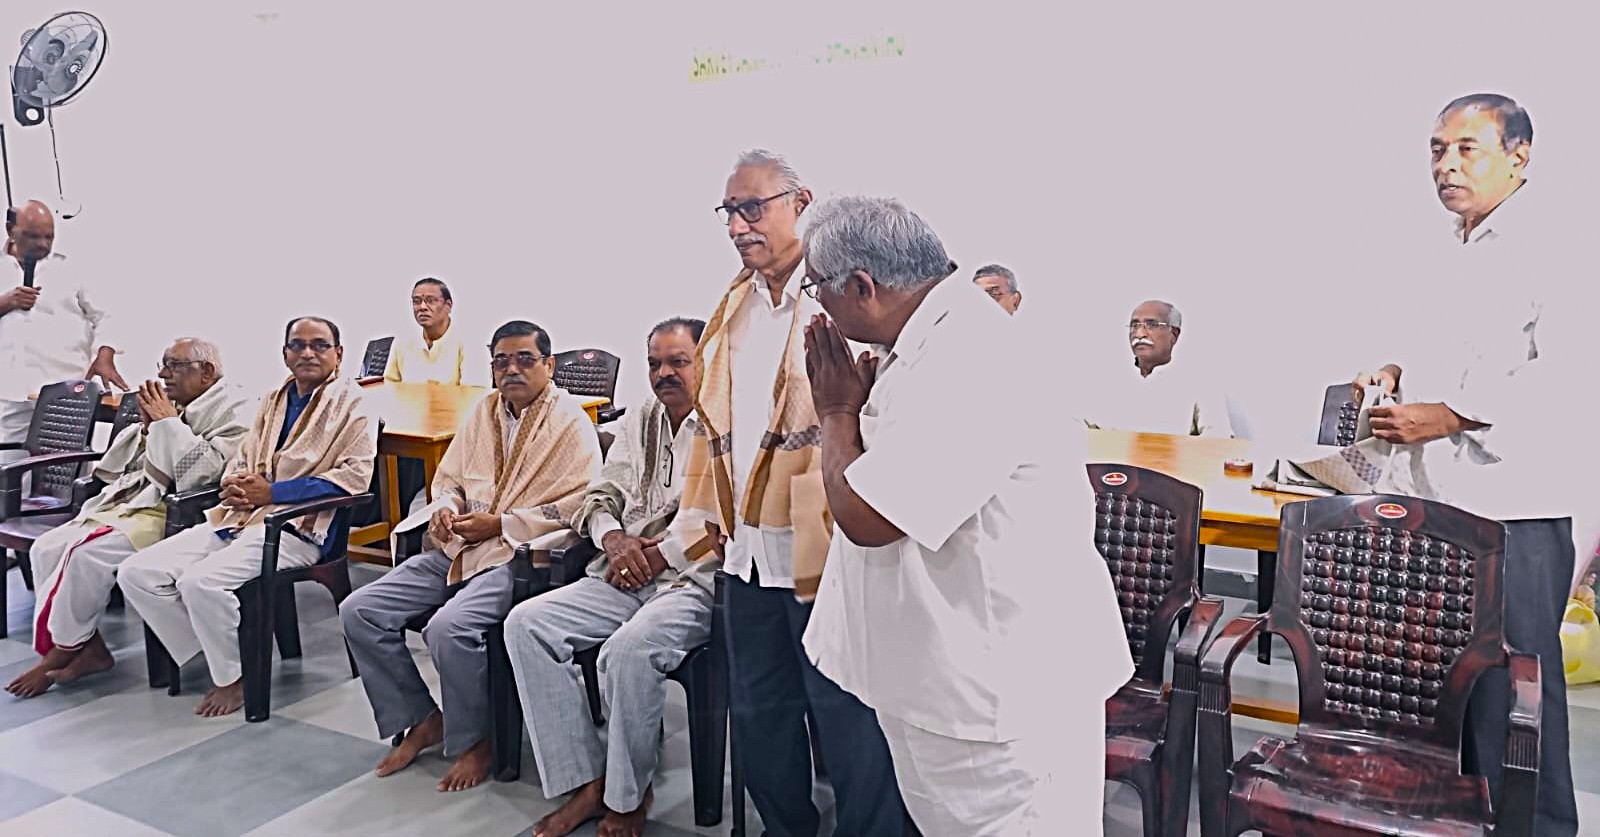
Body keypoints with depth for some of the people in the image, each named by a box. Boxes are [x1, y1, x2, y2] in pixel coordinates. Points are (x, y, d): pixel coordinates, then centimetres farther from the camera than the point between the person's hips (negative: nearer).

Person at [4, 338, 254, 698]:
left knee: (89, 552, -24)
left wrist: (168, 423, -12)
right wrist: (147, 427, 2)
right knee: (47, 547, -4)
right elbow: (113, 467, 19)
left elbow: (205, 472, -22)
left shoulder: (234, 408, -6)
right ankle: (88, 645, -2)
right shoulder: (169, 406, 17)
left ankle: (65, 649, -2)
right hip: (128, 501, 9)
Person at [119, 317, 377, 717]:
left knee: (201, 580, -28)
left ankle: (235, 677, -3)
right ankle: (214, 654, 5)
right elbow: (241, 460, 24)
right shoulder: (273, 400, 21)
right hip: (237, 518, 8)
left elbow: (354, 474, -13)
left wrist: (271, 492, -14)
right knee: (137, 573, -6)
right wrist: (235, 485, -2)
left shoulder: (351, 404, -1)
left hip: (297, 527, -7)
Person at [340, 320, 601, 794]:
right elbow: (449, 478, 25)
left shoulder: (570, 422, -6)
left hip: (521, 555, -8)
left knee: (449, 627, -31)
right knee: (359, 611, -5)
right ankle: (419, 720, 10)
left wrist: (499, 523, -14)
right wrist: (444, 508, 0)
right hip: (458, 548, 8)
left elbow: (580, 507, -15)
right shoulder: (484, 411, 17)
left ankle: (472, 742, -5)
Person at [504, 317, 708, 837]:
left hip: (696, 578, -7)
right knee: (525, 622, -12)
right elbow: (601, 495, 19)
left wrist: (662, 554, -14)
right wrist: (614, 537, -3)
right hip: (625, 576, 7)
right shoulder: (638, 422, 19)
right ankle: (585, 782, -9)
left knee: (629, 649, -34)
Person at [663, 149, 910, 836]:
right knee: (758, 715, 19)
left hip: (824, 554, -7)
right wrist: (689, 534, 19)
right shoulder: (734, 308, 13)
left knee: (848, 725, 5)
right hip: (747, 550, 8)